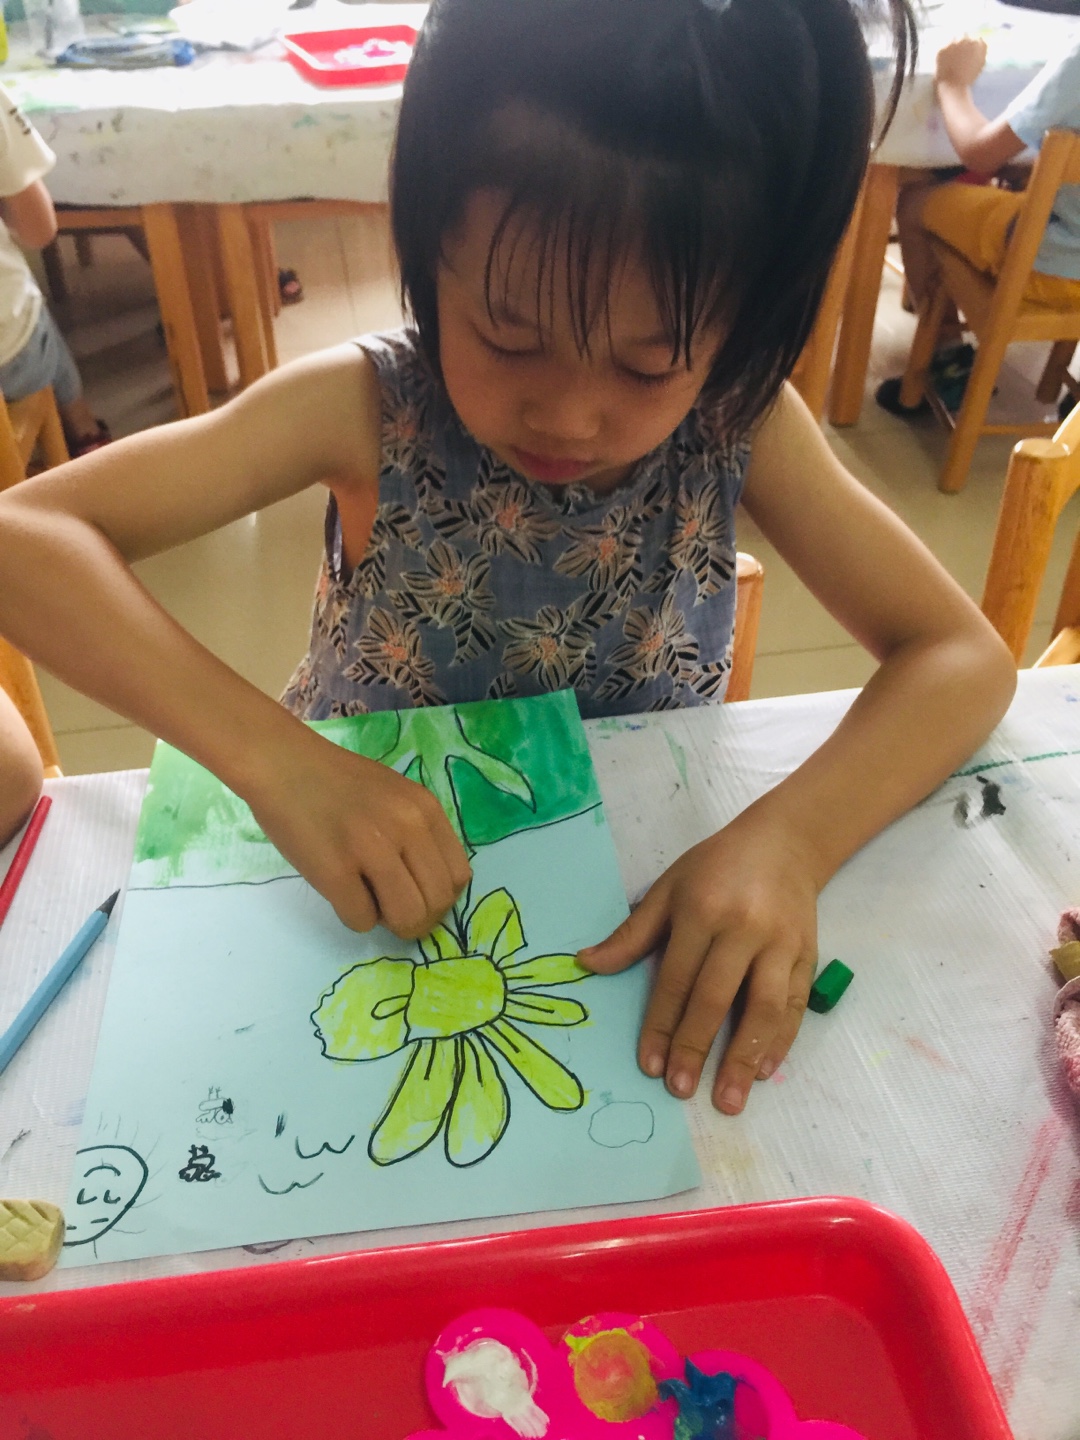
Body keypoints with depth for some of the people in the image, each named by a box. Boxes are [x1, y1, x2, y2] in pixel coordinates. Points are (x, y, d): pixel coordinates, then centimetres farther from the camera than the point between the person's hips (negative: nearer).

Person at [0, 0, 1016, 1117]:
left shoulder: (741, 425, -14)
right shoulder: (370, 409, -18)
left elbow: (963, 657, -13)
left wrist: (791, 836, -31)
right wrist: (274, 758, -36)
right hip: (371, 904, 1)